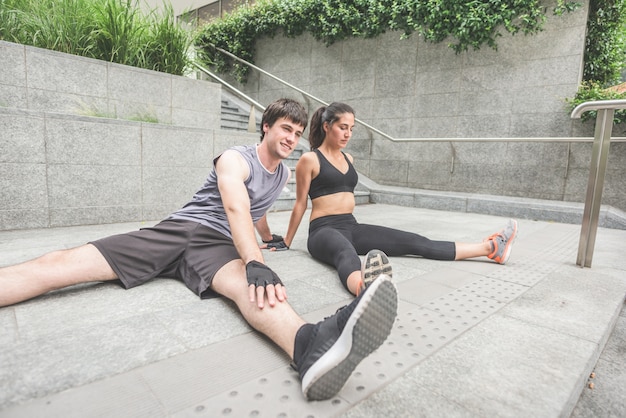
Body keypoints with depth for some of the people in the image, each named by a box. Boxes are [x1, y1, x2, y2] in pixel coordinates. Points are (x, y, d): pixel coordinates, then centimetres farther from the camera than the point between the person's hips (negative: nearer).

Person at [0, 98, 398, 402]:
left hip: (217, 245, 1)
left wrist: (262, 239, 52)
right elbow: (236, 209, -23)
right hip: (179, 229, 0)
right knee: (59, 264, -14)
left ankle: (311, 346, -70)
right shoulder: (234, 159, -3)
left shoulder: (284, 173, 18)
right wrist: (255, 263, -39)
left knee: (245, 285, -38)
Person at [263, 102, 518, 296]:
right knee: (347, 255, -43)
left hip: (351, 227, 7)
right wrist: (286, 242, 4)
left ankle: (491, 248, -5)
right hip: (324, 230, -6)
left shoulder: (348, 159, 16)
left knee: (414, 242, -4)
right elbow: (300, 204, -2)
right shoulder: (310, 160, -6)